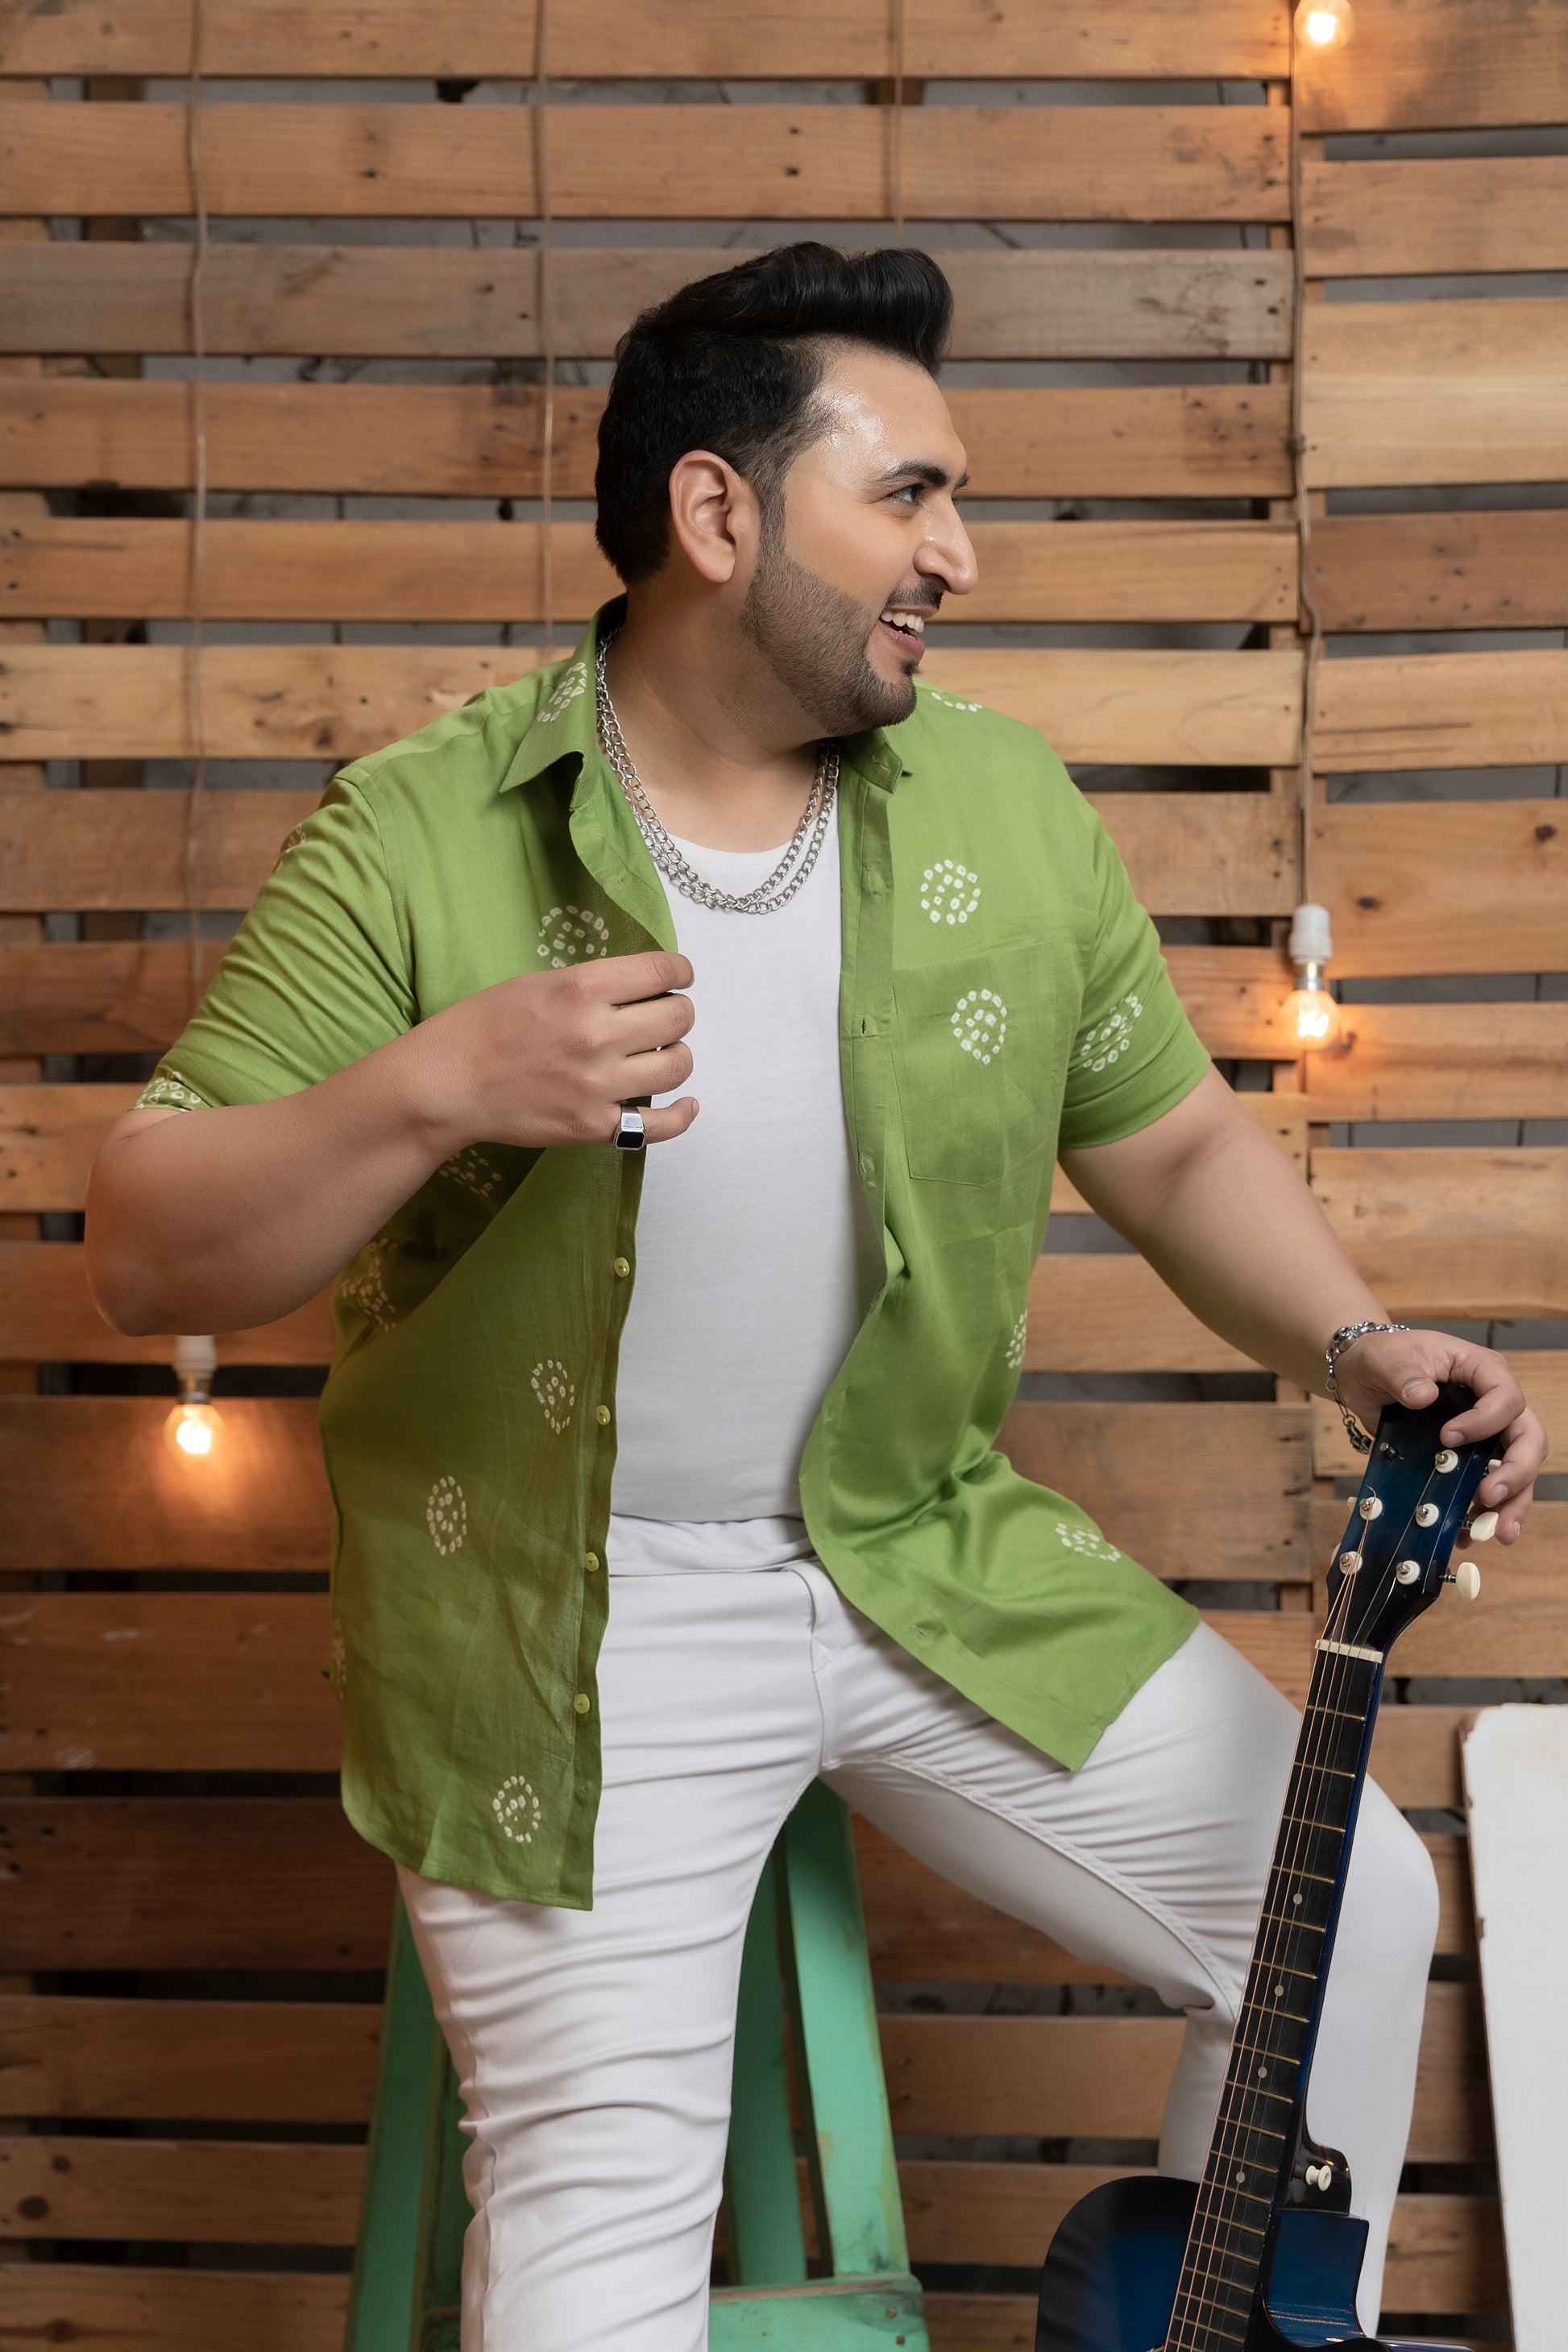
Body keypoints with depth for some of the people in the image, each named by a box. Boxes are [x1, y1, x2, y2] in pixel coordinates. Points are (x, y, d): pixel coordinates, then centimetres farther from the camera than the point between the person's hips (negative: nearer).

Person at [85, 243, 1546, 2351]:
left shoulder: (1008, 806, 0)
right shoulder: (415, 843, -14)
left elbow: (1175, 1145, 9)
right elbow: (141, 1259, -14)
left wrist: (1359, 1348, -8)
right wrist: (429, 1089, -30)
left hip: (937, 1558, 5)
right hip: (567, 1621, -4)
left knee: (1358, 1909, 8)